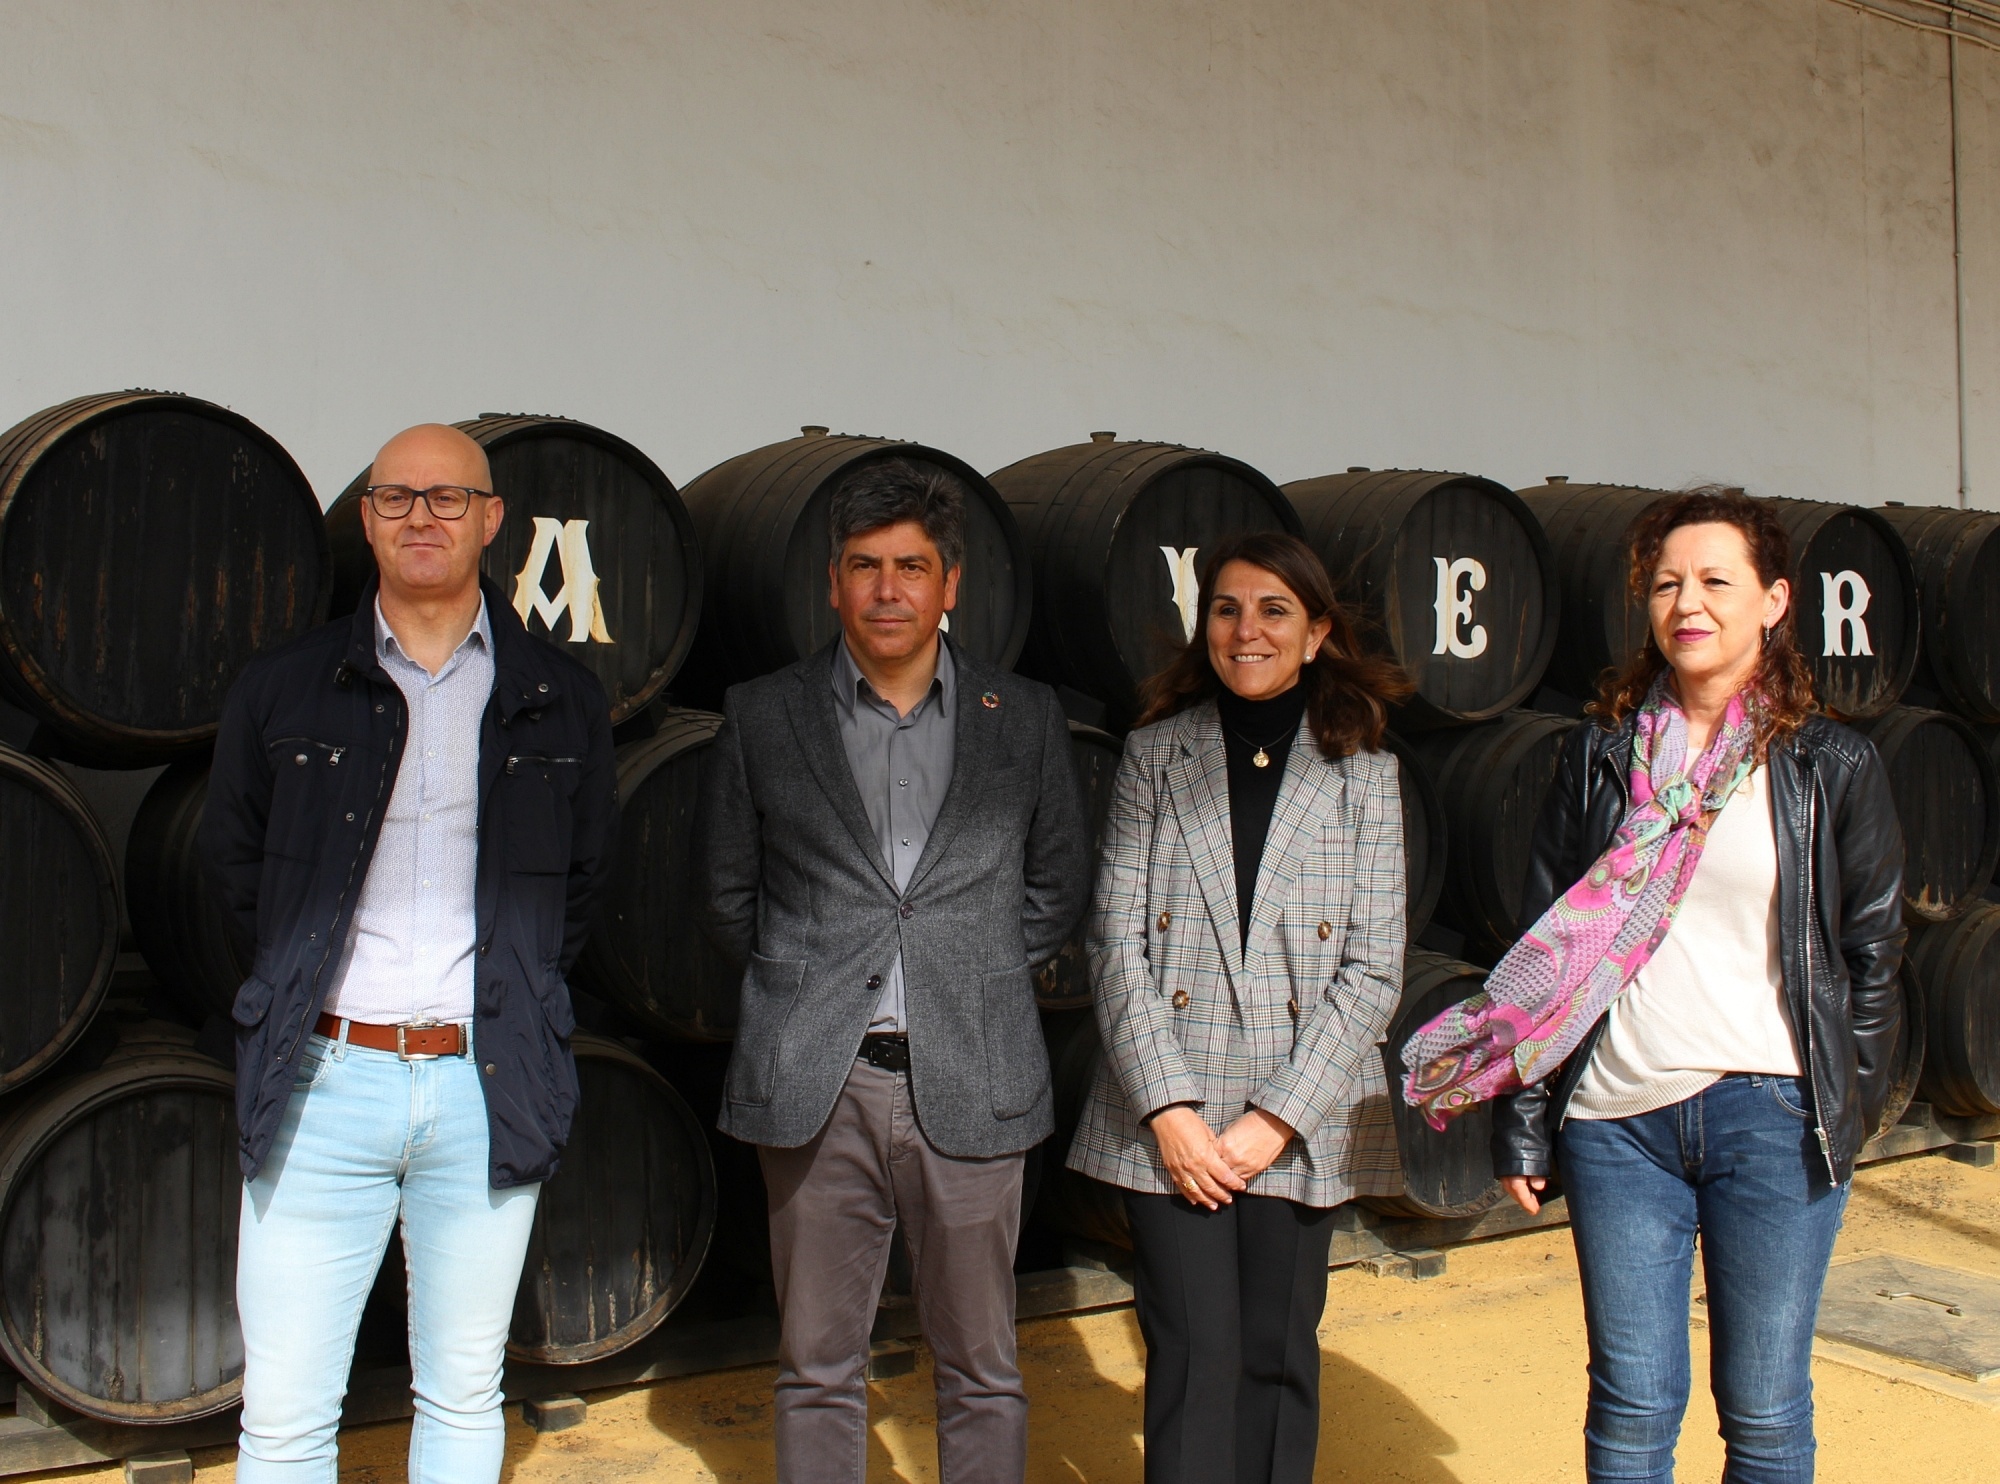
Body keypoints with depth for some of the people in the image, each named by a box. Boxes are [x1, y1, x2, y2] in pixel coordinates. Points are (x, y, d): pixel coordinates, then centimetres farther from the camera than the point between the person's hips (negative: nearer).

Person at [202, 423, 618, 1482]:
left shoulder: (560, 700, 6)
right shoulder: (283, 690, 4)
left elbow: (587, 874, 16)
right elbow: (232, 861, 16)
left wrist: (520, 984, 9)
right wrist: (307, 974, 10)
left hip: (487, 1087, 1)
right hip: (322, 1080, 0)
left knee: (464, 1398, 12)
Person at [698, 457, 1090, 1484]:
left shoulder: (1025, 717, 5)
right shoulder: (762, 716, 4)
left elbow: (1059, 886, 13)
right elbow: (728, 893, 11)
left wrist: (977, 970, 5)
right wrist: (801, 977, 5)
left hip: (969, 1087, 0)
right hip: (814, 1089, 0)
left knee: (980, 1369, 10)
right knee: (817, 1369, 10)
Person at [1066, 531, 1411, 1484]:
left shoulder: (1362, 772, 3)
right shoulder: (1154, 755, 3)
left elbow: (1373, 970, -2)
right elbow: (1117, 946, -2)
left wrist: (1276, 1120, -9)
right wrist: (1168, 1110, -11)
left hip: (1300, 1126, 1)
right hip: (1168, 1122, -1)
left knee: (1277, 1359, 9)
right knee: (1194, 1360, -2)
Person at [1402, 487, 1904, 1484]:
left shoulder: (1832, 767, 1)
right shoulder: (1599, 756, 4)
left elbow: (1871, 953, 7)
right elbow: (1544, 947, 5)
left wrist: (1851, 1114, 4)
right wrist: (1522, 1128, 2)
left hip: (1771, 1115, -1)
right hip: (1618, 1120, 1)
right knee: (1631, 1404, 9)